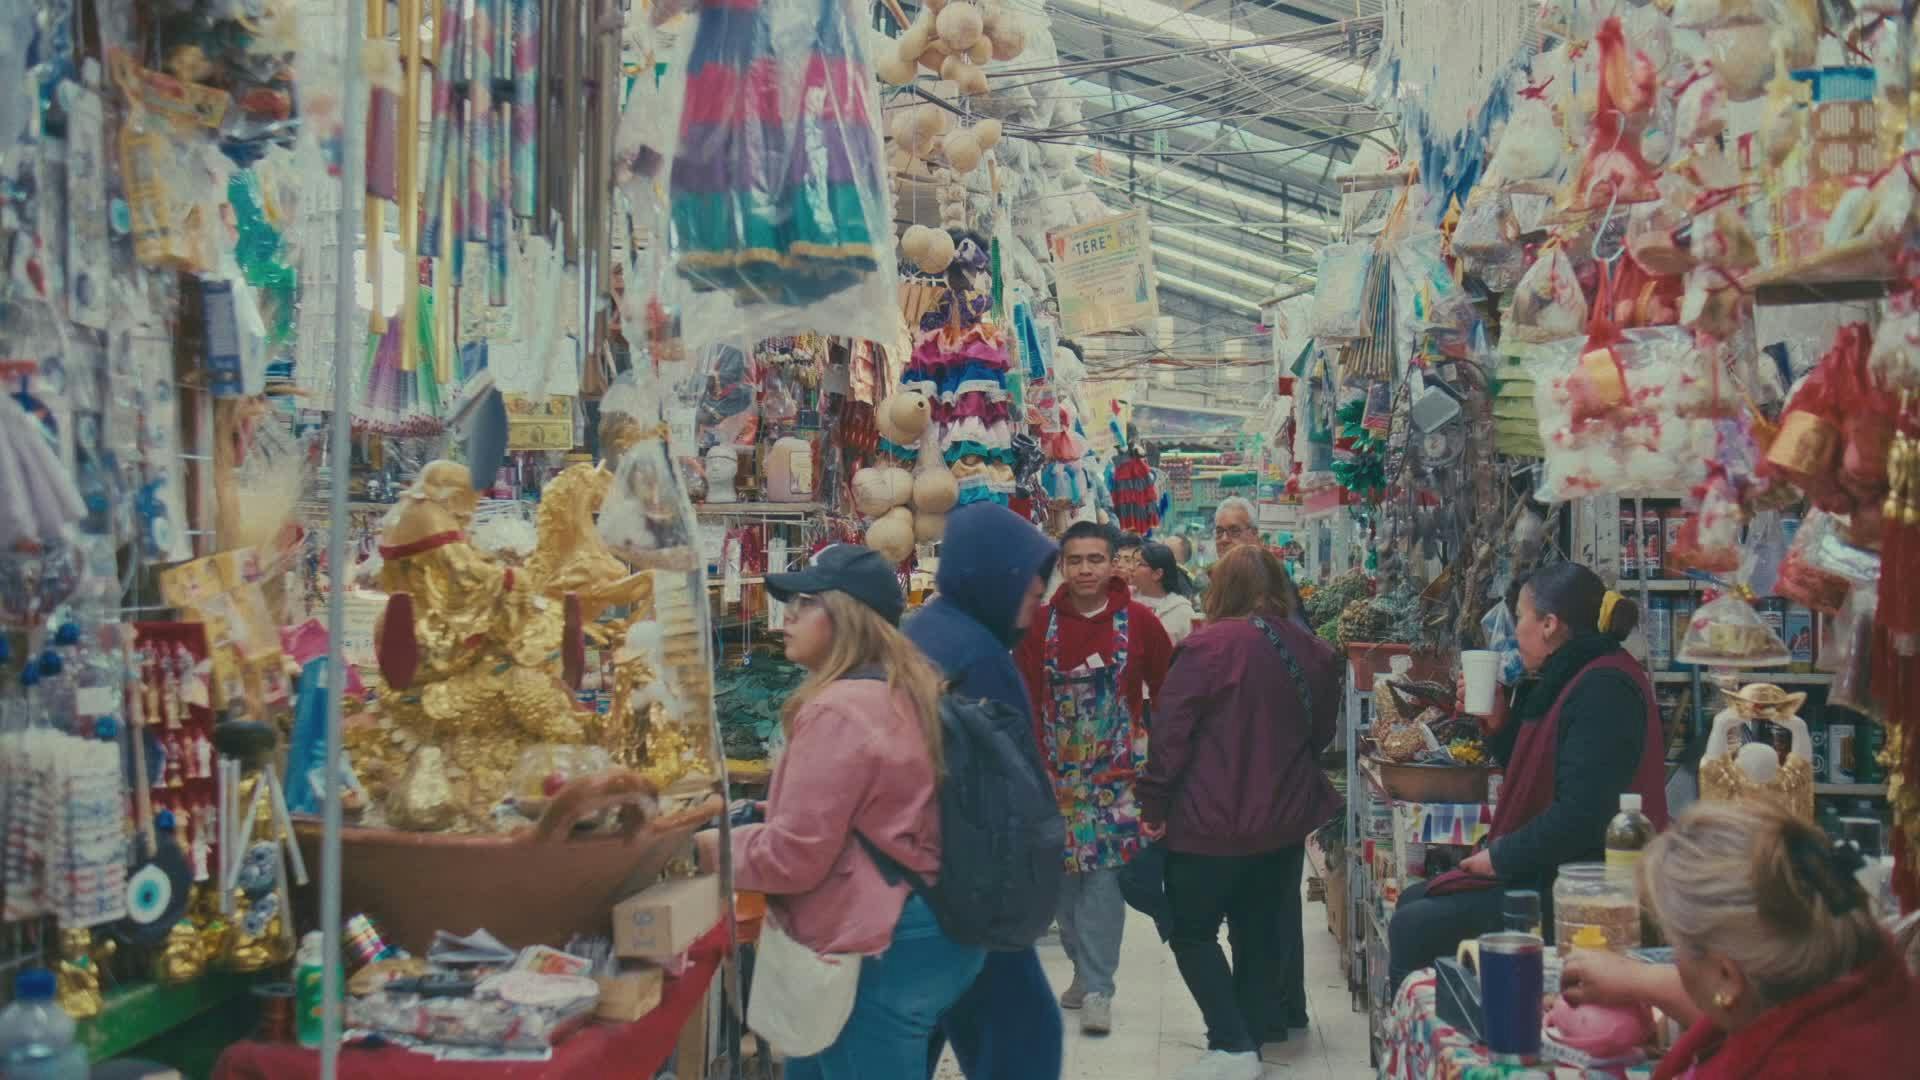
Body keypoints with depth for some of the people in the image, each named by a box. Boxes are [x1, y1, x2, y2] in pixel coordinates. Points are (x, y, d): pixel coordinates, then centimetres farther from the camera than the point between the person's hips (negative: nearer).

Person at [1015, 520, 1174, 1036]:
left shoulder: (1138, 621, -4)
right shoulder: (1039, 624, 0)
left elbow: (1166, 687, 4)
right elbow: (1026, 698, 2)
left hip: (1118, 767, -2)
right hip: (1058, 767, 2)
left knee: (1104, 873, -7)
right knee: (1064, 873, 8)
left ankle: (1097, 988, -1)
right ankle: (1085, 967, 26)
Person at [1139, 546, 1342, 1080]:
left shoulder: (1211, 644, -14)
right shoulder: (1313, 651, 3)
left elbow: (1172, 728, -15)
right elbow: (1320, 733, 16)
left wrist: (1154, 803, -7)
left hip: (1215, 819, -6)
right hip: (1286, 816, 6)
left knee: (1193, 930, 5)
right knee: (1263, 925, 18)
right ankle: (1268, 1023, 27)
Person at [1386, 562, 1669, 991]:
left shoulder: (1604, 689, -18)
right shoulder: (1570, 680, 15)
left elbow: (1581, 814, -25)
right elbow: (1532, 778, 21)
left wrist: (1501, 856, -15)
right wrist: (1497, 722, 9)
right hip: (1548, 873, 11)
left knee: (1413, 929, -14)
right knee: (1412, 903, 12)